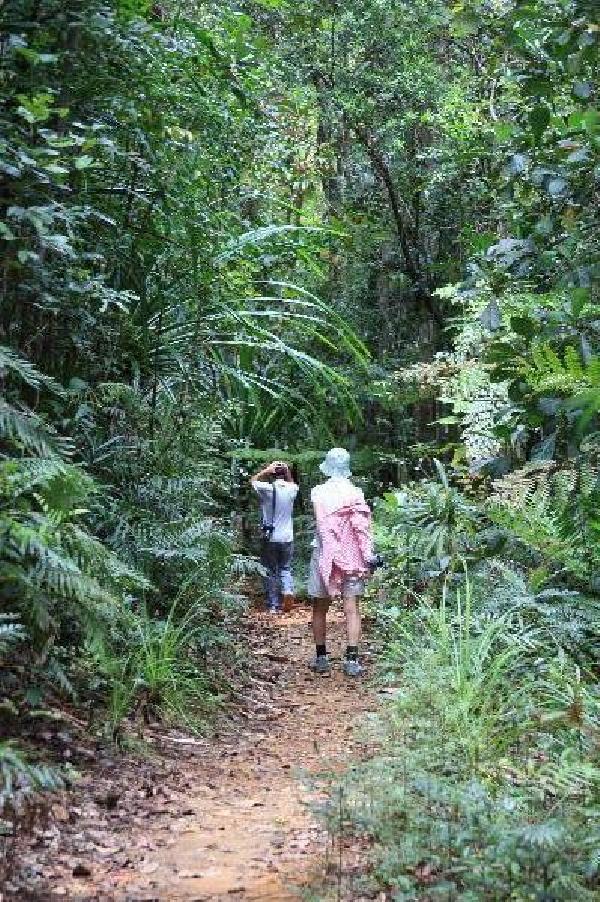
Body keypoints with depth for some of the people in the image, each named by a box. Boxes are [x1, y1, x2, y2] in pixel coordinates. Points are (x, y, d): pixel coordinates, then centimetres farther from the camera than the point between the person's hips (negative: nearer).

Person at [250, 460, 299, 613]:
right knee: (285, 569, 17)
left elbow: (253, 480, 8)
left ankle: (273, 605, 11)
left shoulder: (267, 489, -12)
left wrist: (267, 470, -3)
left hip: (270, 538, -2)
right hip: (287, 538, 2)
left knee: (270, 572, 9)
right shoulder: (291, 489, -2)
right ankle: (288, 591, -9)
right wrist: (288, 471, 8)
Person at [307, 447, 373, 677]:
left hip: (326, 553, -1)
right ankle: (352, 660, -5)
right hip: (352, 555, 2)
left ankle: (321, 658, 18)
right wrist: (367, 559, -4)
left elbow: (322, 525, -14)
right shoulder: (357, 493, -1)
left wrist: (330, 556, -16)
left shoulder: (320, 492, -5)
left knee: (320, 609, 12)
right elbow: (364, 527, -6)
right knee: (351, 608, 2)